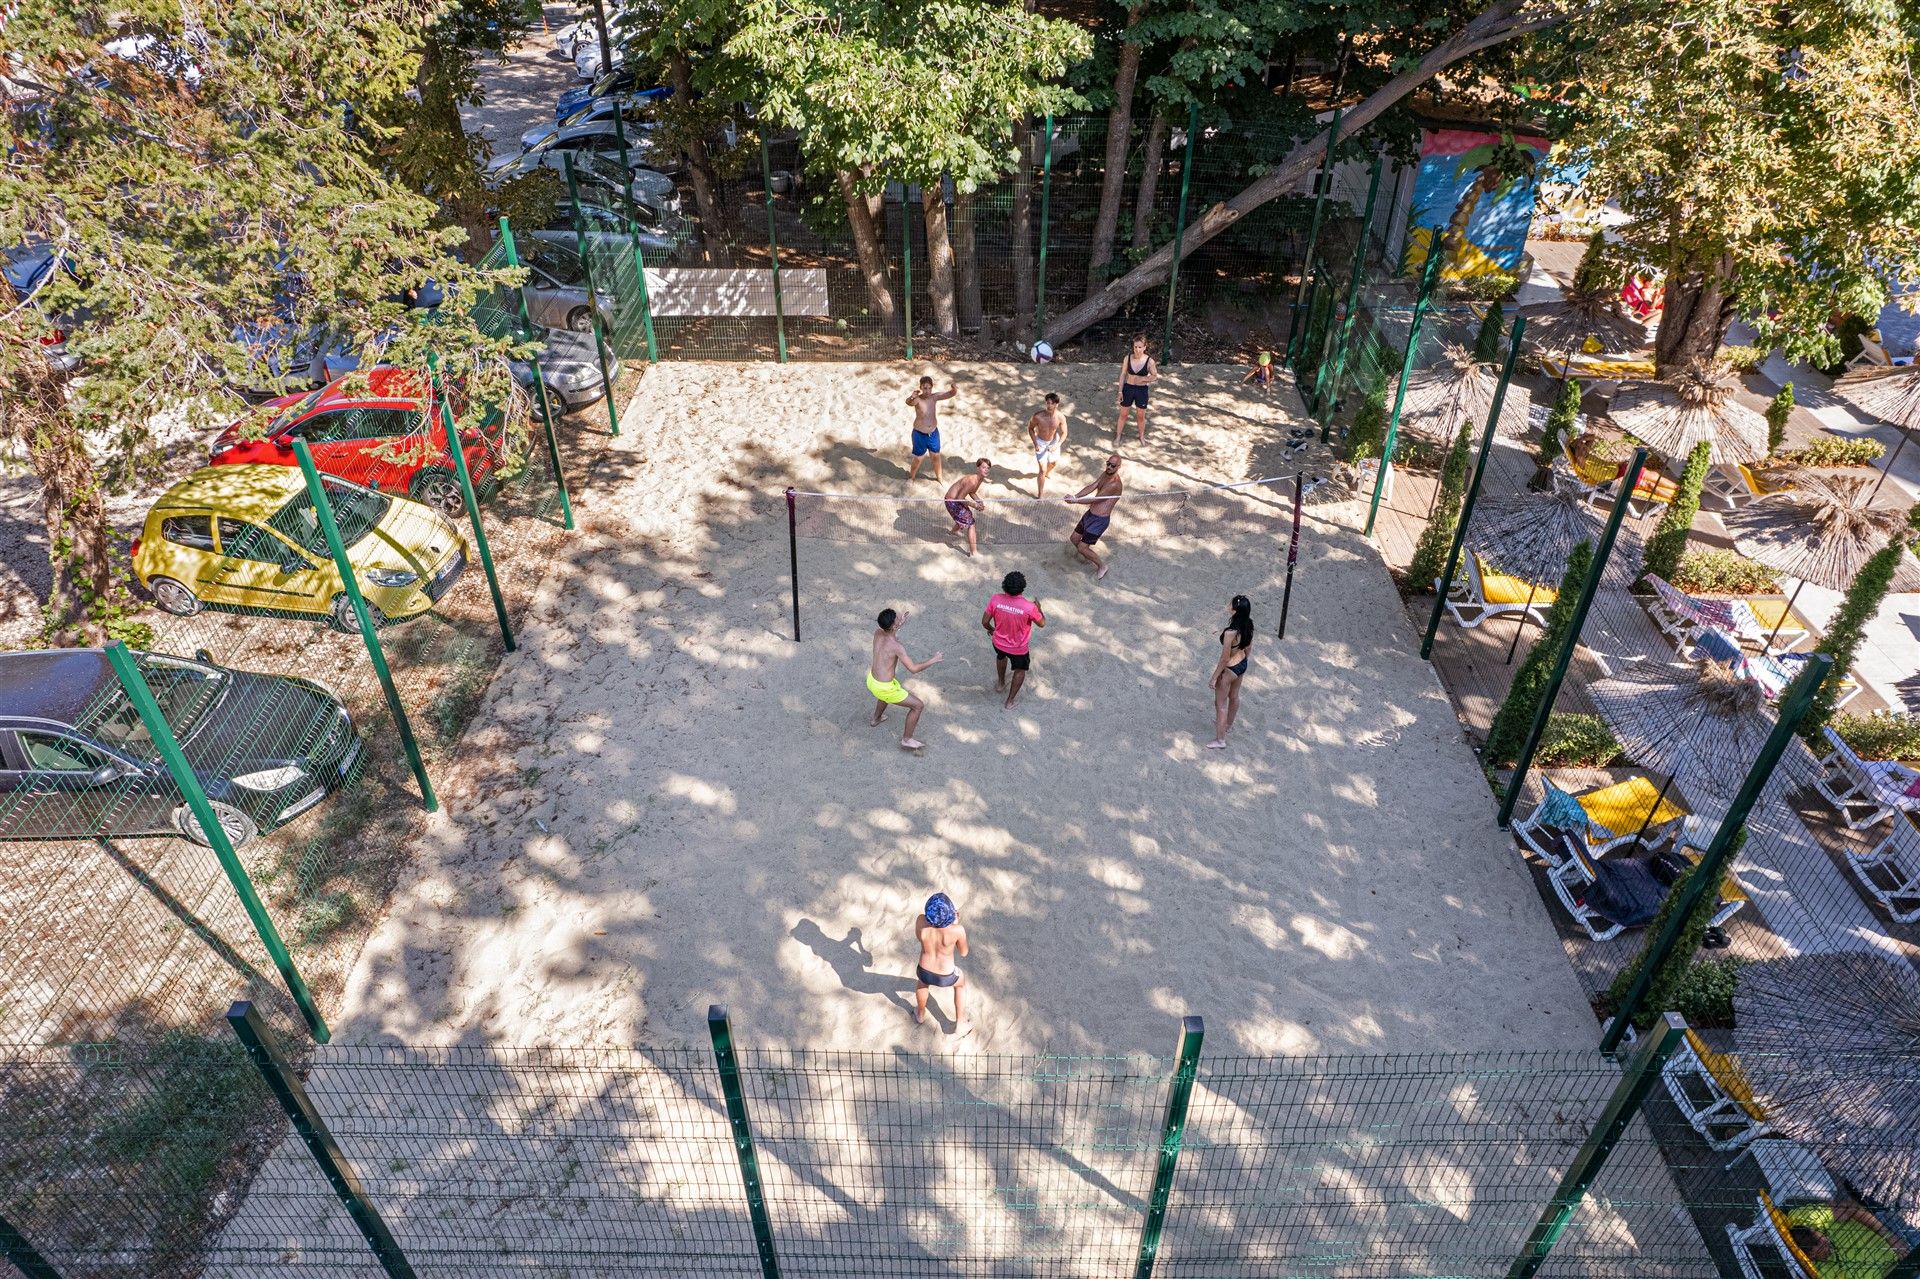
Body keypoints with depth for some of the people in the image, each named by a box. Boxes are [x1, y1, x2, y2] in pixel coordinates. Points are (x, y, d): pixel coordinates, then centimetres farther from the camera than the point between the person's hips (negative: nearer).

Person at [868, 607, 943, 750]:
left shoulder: (877, 633, -6)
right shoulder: (896, 646, -27)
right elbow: (913, 669, -24)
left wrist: (899, 625, 8)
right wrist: (933, 660, -11)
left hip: (871, 681, 8)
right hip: (884, 689, -8)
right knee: (918, 705, 8)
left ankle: (876, 718, 60)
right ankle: (907, 740, 21)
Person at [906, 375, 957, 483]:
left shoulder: (934, 396, -11)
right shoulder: (917, 399, -23)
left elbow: (951, 394, -16)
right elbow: (908, 402, -46)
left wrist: (953, 388, -40)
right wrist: (912, 397, -70)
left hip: (933, 433, 4)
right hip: (919, 434, -4)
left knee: (936, 456, 18)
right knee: (918, 458, 10)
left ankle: (939, 478, 39)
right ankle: (911, 477, 36)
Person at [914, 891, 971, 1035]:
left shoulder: (920, 921, -26)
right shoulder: (957, 929, -32)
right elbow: (963, 953, -10)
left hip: (925, 973, 2)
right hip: (945, 977, -2)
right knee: (961, 983, 35)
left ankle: (920, 1015, 62)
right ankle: (960, 1024, 47)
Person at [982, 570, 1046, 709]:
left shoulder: (996, 600, -24)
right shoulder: (1029, 607, -31)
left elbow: (984, 621, -11)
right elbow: (1042, 623, -12)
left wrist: (991, 629, 11)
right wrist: (1038, 608, 6)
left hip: (999, 643, 3)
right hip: (1018, 648, -3)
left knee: (1001, 657, 39)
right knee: (1020, 669, 29)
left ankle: (1000, 684, 59)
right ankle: (1010, 701, 37)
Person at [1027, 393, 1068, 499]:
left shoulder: (1060, 417, -25)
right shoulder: (1038, 416, -31)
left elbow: (1064, 433, -12)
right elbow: (1030, 428, -12)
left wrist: (1057, 445, -27)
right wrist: (1035, 444, -22)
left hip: (1054, 441, 3)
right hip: (1041, 443, -3)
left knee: (1054, 462, 30)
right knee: (1042, 470, -6)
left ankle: (1047, 472, 66)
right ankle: (1040, 494, 10)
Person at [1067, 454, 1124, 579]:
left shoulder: (1114, 484, -27)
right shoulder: (1105, 474, 3)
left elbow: (1095, 499, -26)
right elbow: (1091, 487, -3)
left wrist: (1075, 501, -24)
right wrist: (1075, 496, -17)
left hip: (1100, 520, -9)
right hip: (1090, 513, 9)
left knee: (1082, 548, -5)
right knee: (1074, 539, 17)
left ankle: (1102, 567, 17)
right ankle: (1087, 557, 43)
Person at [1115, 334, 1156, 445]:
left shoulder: (1149, 361, -17)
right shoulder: (1127, 358, -13)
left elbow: (1154, 376, -4)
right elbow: (1123, 374, -3)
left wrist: (1142, 378, -21)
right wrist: (1120, 391, -3)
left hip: (1142, 390, -1)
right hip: (1128, 388, 1)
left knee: (1141, 416, 17)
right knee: (1123, 415, 14)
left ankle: (1142, 436, 41)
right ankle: (1117, 437, 32)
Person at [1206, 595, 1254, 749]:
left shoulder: (1230, 633, -37)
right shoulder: (1248, 625, -13)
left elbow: (1225, 659, -26)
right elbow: (1249, 648, 4)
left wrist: (1214, 678, -13)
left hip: (1229, 670, -8)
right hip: (1242, 664, 8)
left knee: (1220, 704, 12)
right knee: (1234, 696, 30)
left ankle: (1220, 740, 25)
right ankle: (1228, 723, 55)